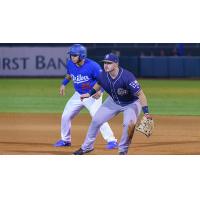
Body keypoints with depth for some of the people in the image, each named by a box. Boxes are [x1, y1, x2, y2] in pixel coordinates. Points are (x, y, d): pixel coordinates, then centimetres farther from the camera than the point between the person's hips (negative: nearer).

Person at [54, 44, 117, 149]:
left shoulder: (92, 66, -25)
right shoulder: (70, 64, -7)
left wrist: (99, 91, -35)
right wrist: (63, 84, 4)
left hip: (92, 96, -6)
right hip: (78, 95, 6)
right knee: (65, 116, 8)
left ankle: (112, 140, -11)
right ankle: (65, 140, 27)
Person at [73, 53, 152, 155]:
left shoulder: (127, 77, -38)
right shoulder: (103, 75, -20)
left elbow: (140, 94, -36)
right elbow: (99, 84, 8)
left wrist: (146, 112, -42)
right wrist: (89, 94, 6)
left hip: (131, 103, -5)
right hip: (113, 101, 5)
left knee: (129, 124, -28)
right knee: (96, 120, 2)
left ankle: (123, 150, -3)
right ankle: (87, 146, 22)